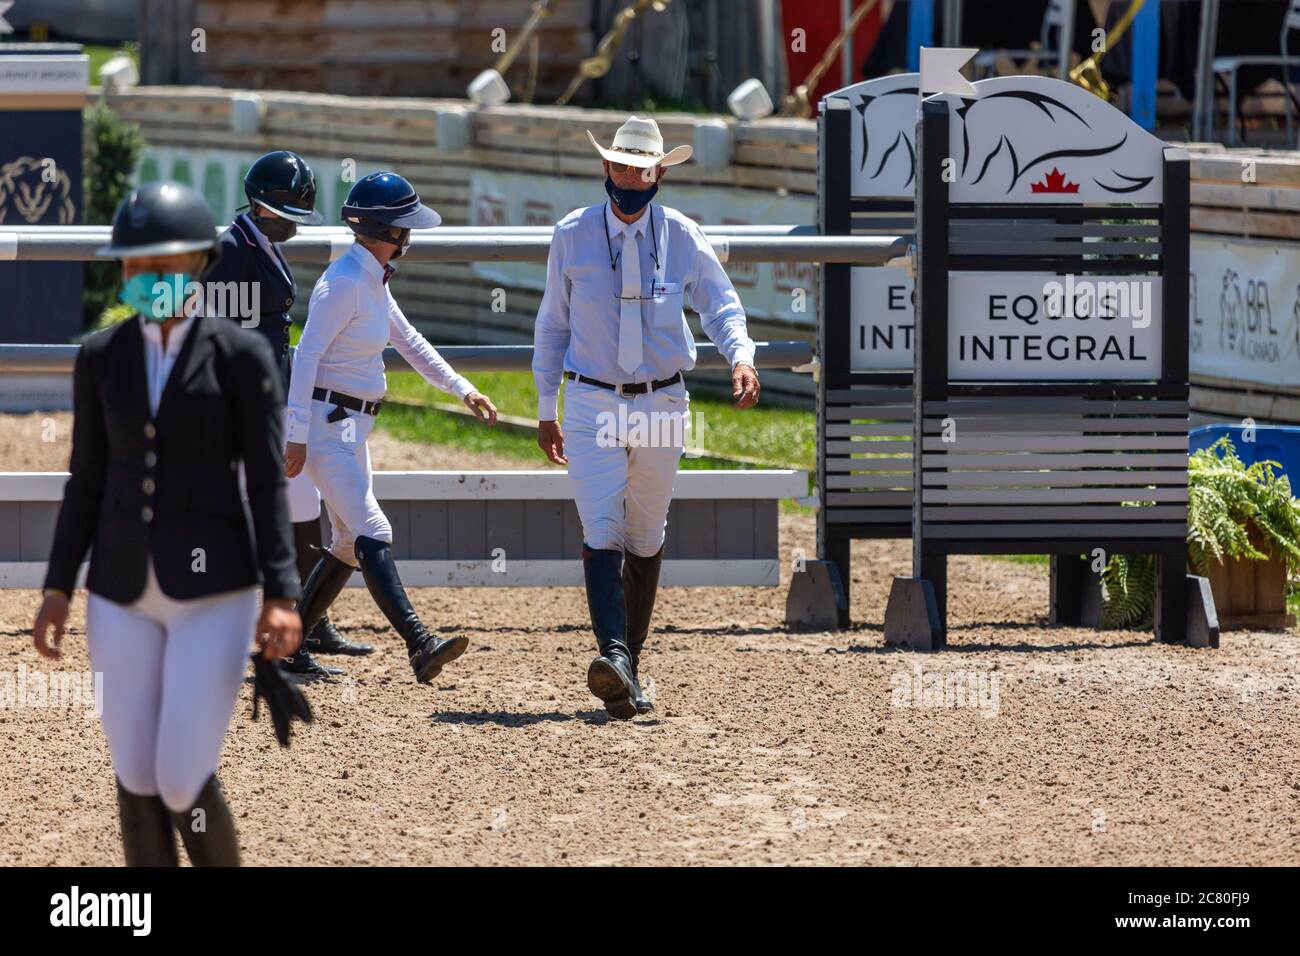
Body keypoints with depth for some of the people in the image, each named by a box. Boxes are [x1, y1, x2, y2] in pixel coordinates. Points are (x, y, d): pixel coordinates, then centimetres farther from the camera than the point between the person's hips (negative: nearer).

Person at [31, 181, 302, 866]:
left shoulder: (243, 356, -6)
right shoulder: (100, 357, 5)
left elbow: (267, 483, -8)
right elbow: (87, 481, 9)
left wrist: (282, 597, -17)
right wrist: (57, 590, 3)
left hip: (214, 591, -4)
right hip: (124, 592, 4)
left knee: (184, 783, -9)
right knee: (137, 783, 3)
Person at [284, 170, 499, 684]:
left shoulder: (373, 279, 12)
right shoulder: (345, 282, -18)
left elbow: (408, 341, 24)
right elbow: (307, 355, -21)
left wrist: (462, 389, 22)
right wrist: (297, 436, -25)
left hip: (351, 428, 10)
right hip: (324, 423, -10)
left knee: (349, 543, 14)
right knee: (371, 532, -20)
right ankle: (419, 646, -31)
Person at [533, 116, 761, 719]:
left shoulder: (681, 236, 0)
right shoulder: (572, 235, 0)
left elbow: (720, 303, 1)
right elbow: (553, 323, 8)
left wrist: (740, 355, -21)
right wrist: (546, 409, 9)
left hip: (662, 404, 2)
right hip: (592, 404, -2)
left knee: (646, 538, 11)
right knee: (602, 532, -17)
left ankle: (631, 663, 23)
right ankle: (613, 655, -31)